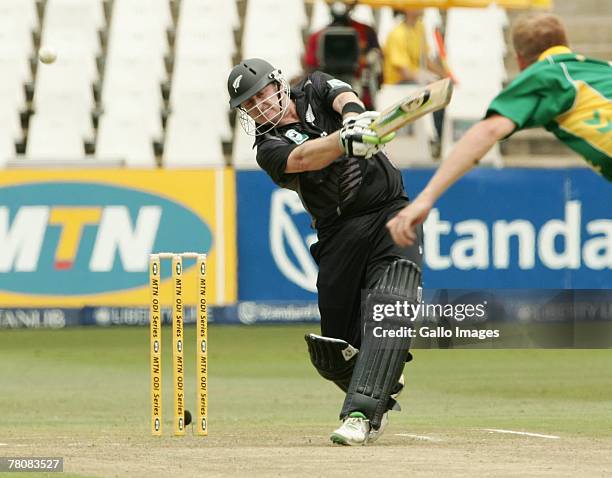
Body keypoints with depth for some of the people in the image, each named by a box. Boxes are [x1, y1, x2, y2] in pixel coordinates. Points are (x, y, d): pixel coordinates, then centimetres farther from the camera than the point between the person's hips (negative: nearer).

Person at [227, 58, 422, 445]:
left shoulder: (316, 90, 9)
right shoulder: (269, 148, 0)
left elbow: (345, 99, -14)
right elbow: (303, 158, -23)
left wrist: (353, 115, -39)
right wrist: (345, 140, -44)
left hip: (392, 213, -1)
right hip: (340, 235, 1)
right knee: (335, 350, 0)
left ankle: (361, 414, -30)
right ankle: (380, 396, 30)